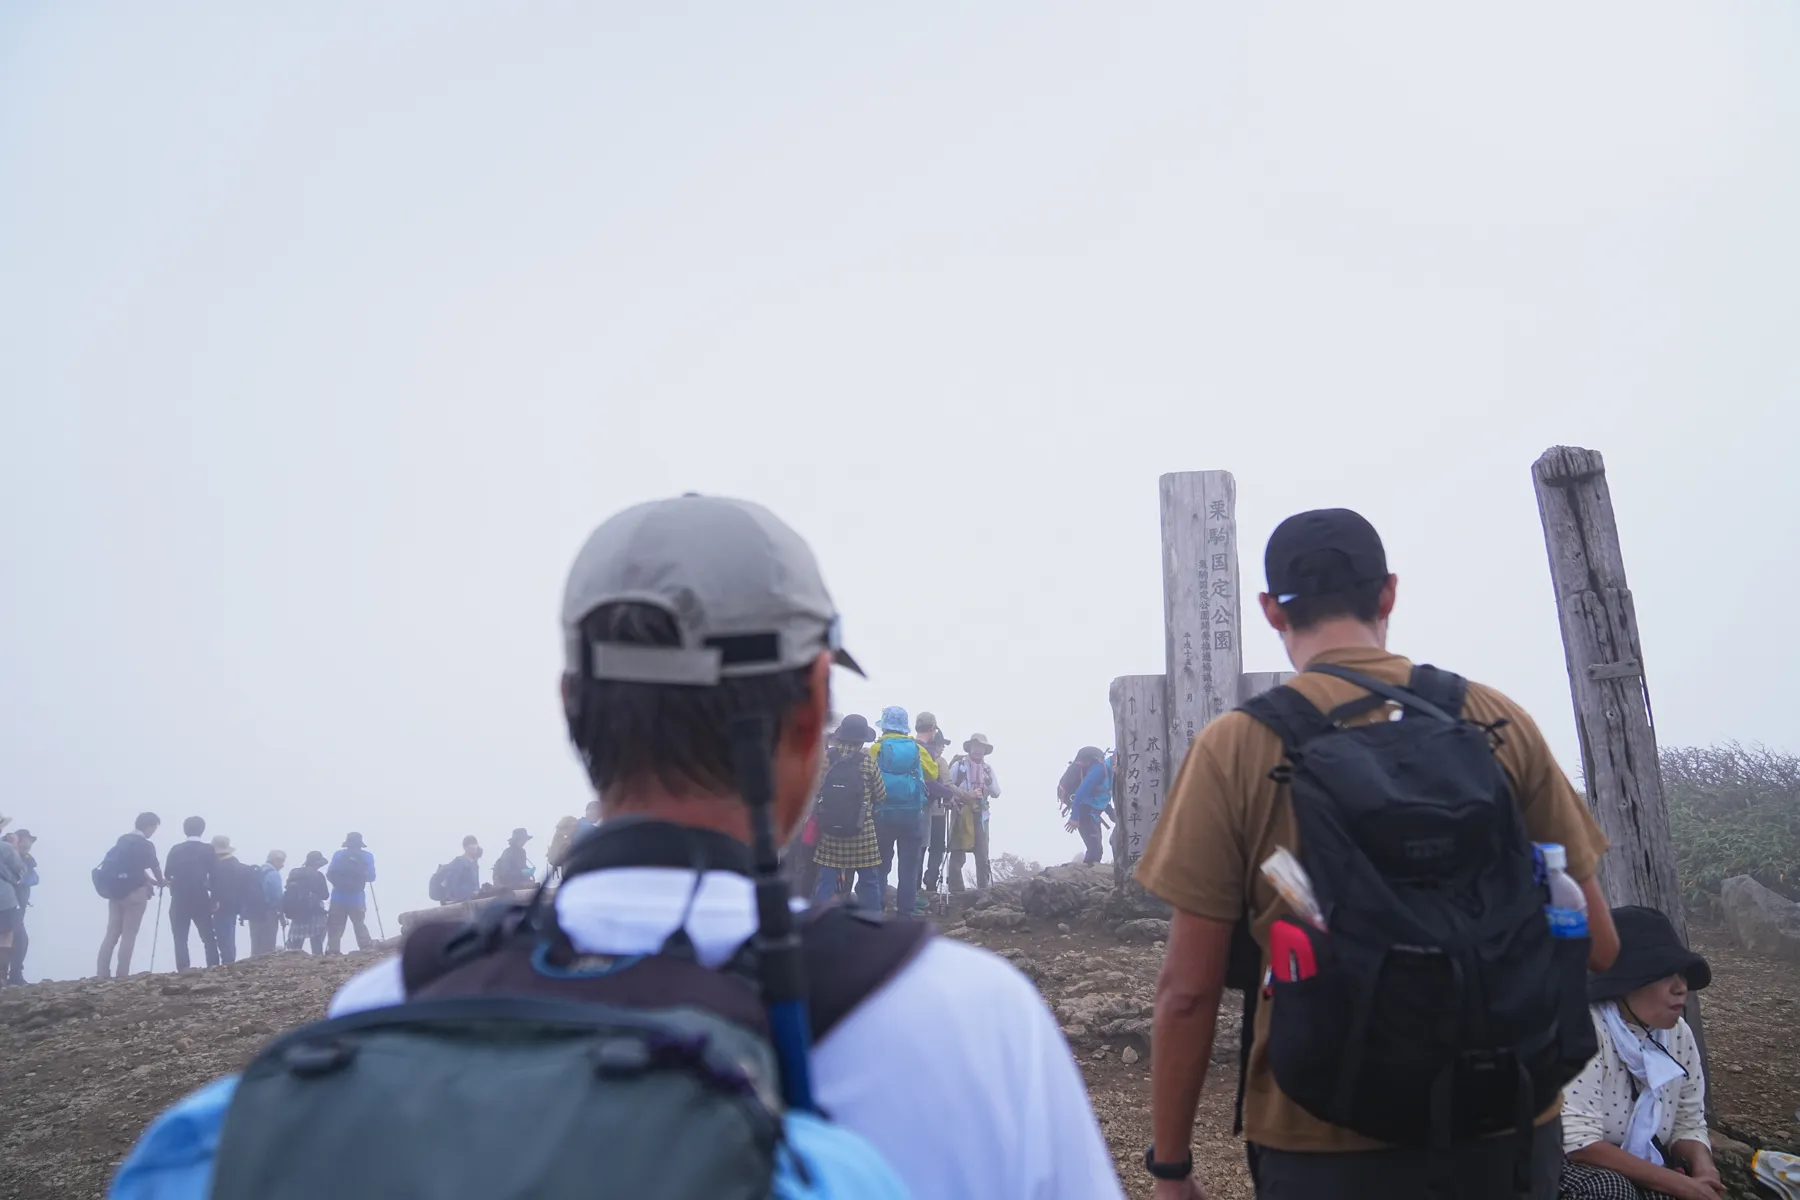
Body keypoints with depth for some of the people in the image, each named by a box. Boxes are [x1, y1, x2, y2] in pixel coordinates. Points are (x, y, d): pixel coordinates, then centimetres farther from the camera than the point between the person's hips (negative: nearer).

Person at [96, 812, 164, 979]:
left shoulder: (123, 840, 12)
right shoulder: (146, 845, -10)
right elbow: (155, 868, 1)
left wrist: (153, 882, 24)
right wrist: (160, 882, 23)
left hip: (115, 891, 7)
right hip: (134, 893, -7)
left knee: (112, 933, 7)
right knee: (129, 935, -2)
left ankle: (101, 975, 4)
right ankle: (122, 976, -4)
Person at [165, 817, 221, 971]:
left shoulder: (176, 849, 3)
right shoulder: (208, 849, -1)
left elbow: (167, 873, 2)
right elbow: (214, 875, -4)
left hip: (179, 899, 1)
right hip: (200, 899, -1)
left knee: (180, 938, 3)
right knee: (208, 937, 5)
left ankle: (183, 970, -6)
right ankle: (214, 968, -4)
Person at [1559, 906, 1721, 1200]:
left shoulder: (1678, 1033, -2)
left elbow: (1688, 1123, 6)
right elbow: (1580, 1145, -27)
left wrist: (1704, 1169, -16)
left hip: (1641, 1170, 5)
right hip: (1573, 1170, -5)